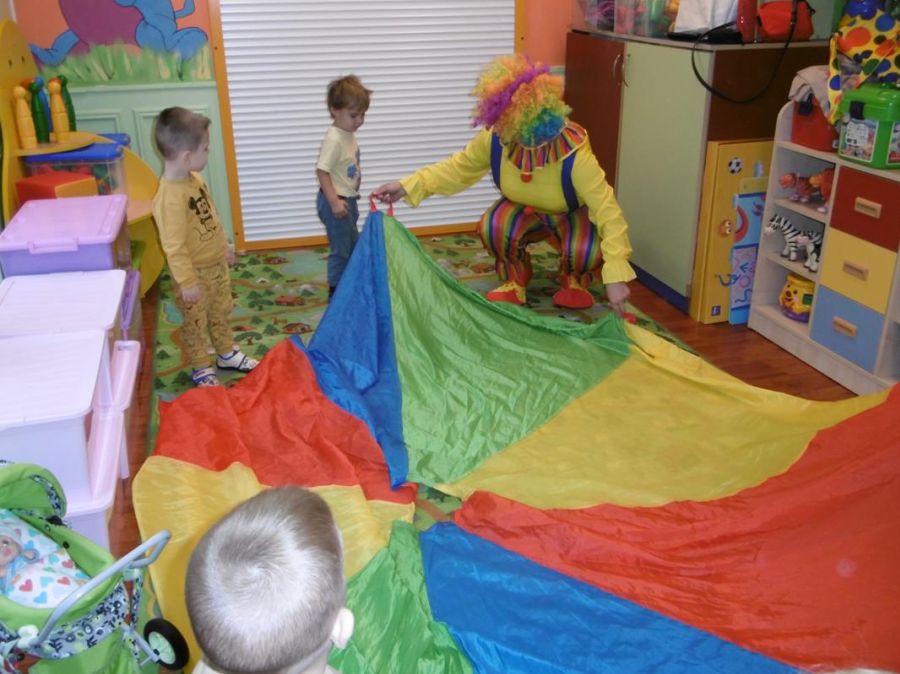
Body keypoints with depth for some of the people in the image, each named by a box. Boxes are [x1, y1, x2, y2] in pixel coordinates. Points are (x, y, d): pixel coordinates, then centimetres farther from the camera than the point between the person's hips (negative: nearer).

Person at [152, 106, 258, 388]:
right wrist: (187, 282, -23)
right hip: (195, 274, -8)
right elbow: (174, 246, -27)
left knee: (221, 313, 25)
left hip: (217, 264, 8)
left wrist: (224, 247, 21)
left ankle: (227, 353, 45)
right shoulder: (169, 198, -31)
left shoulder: (195, 179, -3)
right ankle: (202, 368, 31)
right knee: (196, 323, 13)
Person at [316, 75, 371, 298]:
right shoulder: (334, 139, -22)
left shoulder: (349, 134, 5)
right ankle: (335, 291, 14)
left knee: (353, 245, 21)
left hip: (349, 199, 10)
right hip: (336, 201, -10)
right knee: (341, 249, 1)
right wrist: (334, 201, -29)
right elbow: (322, 171, -24)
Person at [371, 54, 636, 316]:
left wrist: (616, 275, -44)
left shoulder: (573, 152, -37)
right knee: (492, 227, -31)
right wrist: (408, 186, -19)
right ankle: (515, 281, 0)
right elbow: (460, 168, -8)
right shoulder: (496, 139, -25)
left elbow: (607, 210, -38)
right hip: (525, 209, 3)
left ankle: (573, 281, 4)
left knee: (589, 251, -34)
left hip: (571, 216, -2)